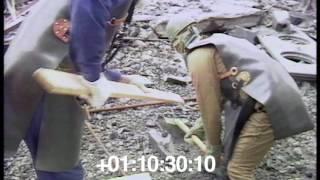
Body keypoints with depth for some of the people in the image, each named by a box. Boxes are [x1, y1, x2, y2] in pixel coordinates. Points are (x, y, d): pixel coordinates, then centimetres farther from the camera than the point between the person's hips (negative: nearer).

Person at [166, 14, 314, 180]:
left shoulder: (197, 58, -8)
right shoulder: (213, 45, 22)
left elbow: (209, 105, -4)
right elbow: (219, 94, 32)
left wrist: (213, 145, 10)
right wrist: (202, 123, 40)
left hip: (270, 104, -10)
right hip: (273, 93, 10)